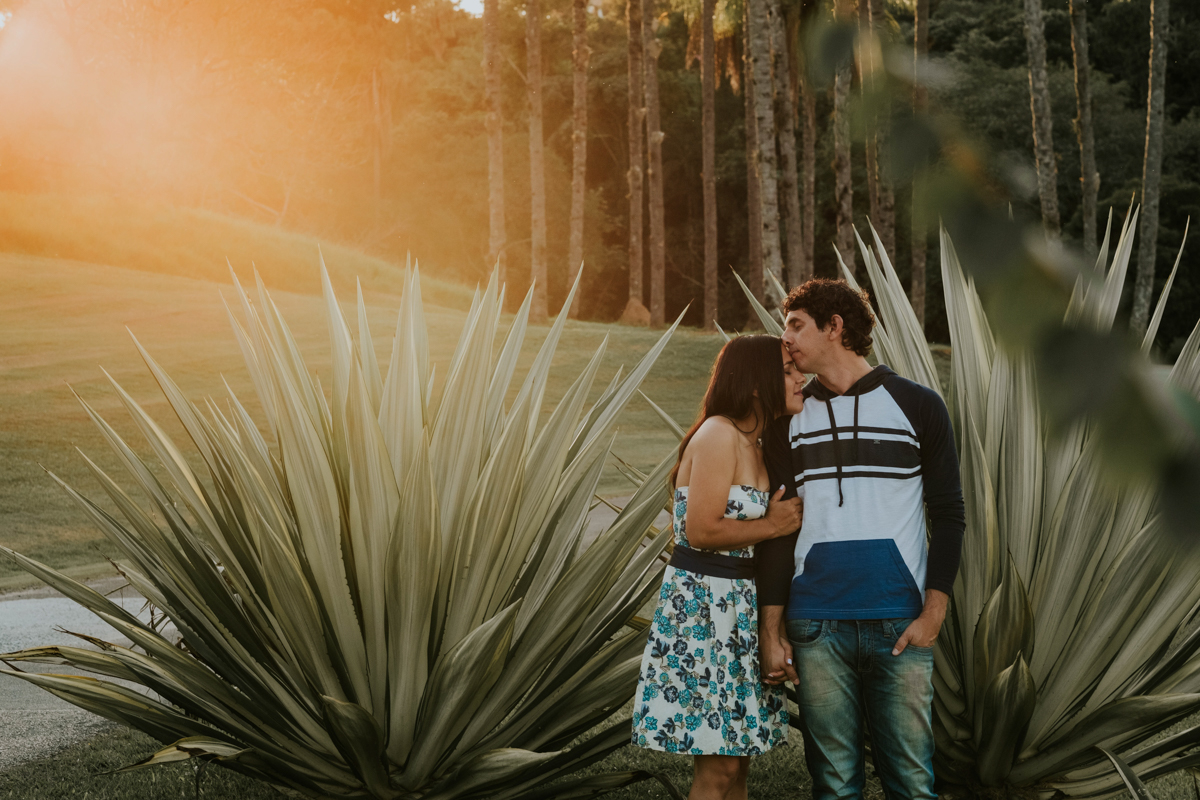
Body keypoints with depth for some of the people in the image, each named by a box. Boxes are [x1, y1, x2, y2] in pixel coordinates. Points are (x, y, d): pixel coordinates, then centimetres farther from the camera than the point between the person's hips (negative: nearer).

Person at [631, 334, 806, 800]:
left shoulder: (756, 444, 15)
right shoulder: (720, 434, -14)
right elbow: (701, 531, -19)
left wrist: (785, 517, 3)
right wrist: (772, 525, -11)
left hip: (739, 605, 9)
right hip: (703, 604, -9)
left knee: (737, 758, 10)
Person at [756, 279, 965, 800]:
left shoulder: (917, 407, 5)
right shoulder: (789, 421, 11)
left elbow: (948, 516, 4)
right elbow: (776, 530, 11)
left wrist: (933, 614, -5)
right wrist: (772, 631, 4)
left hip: (900, 628, -2)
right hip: (817, 630, 2)